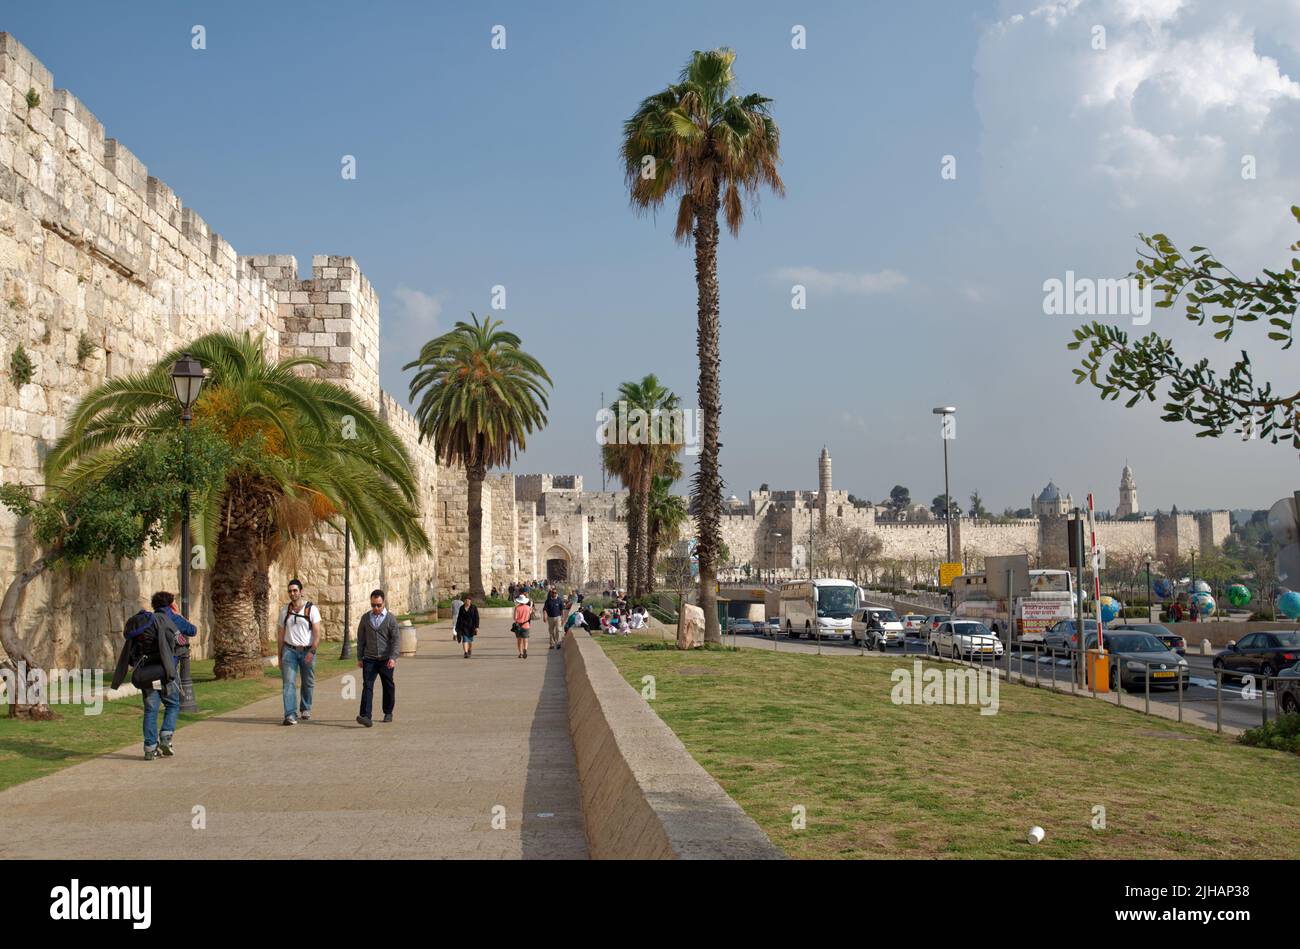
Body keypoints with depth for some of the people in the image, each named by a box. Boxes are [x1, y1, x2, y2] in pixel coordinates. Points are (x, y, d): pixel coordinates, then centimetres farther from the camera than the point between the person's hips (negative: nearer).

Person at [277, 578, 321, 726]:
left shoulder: (311, 609, -3)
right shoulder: (285, 610, 6)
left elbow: (317, 633, -8)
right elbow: (281, 634, 11)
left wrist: (312, 651, -20)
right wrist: (279, 656, 10)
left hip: (307, 651, -1)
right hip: (290, 650, 1)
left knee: (308, 683, 11)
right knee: (288, 683, -11)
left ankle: (305, 709, 32)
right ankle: (290, 715, -16)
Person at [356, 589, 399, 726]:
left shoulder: (391, 618, -1)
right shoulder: (365, 618, 8)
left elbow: (396, 639, -5)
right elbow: (360, 639, 12)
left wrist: (393, 657, -16)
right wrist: (360, 658, 8)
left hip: (386, 660, -1)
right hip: (369, 659, 1)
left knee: (388, 687, 10)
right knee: (367, 686, -11)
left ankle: (388, 712, 29)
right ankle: (365, 716, -20)